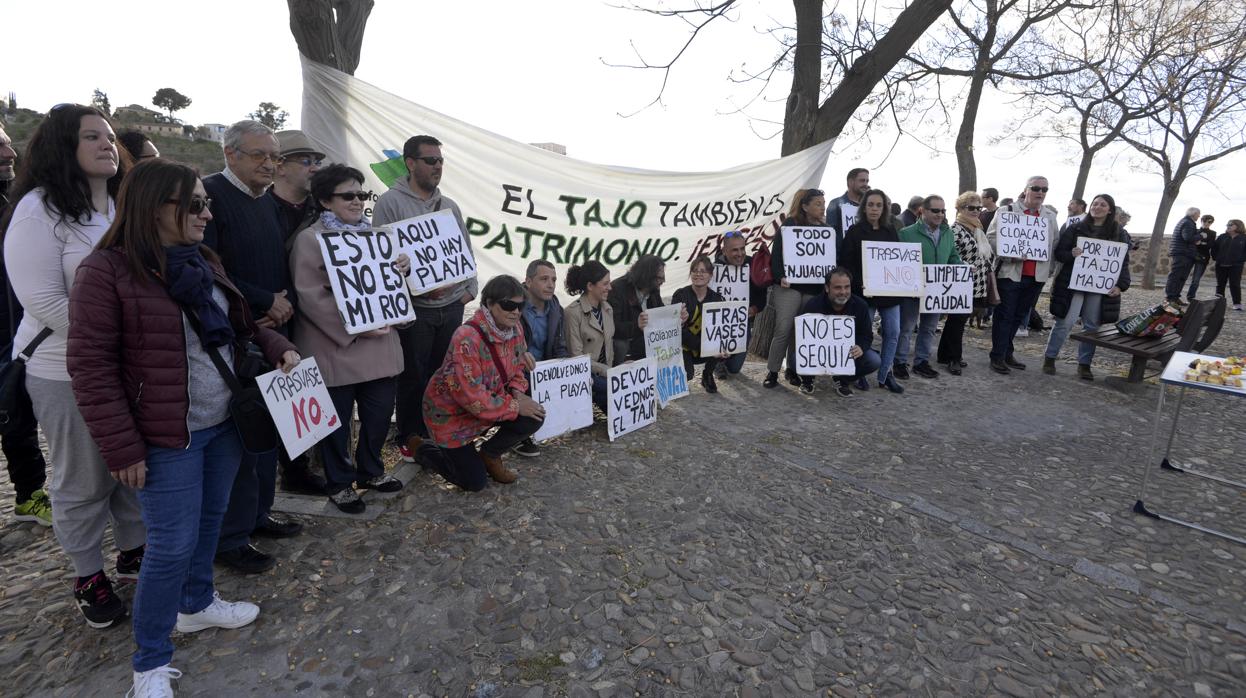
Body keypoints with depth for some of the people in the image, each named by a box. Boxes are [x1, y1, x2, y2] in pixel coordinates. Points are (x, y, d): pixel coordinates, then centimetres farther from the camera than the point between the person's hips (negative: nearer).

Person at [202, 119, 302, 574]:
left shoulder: (269, 204, 15)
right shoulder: (208, 194, -10)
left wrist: (286, 303, -2)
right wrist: (266, 302, -14)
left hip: (272, 334, 8)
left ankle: (258, 513, 30)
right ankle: (230, 538, 13)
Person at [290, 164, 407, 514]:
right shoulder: (310, 239, -7)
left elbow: (389, 282, 22)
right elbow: (311, 296, -14)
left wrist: (403, 268, -1)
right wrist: (354, 329, -20)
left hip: (380, 344, 6)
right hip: (336, 347, -6)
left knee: (380, 412, 13)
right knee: (337, 419, 8)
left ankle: (370, 471, 35)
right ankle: (338, 483, 27)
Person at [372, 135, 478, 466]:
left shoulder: (449, 206, 14)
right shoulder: (390, 202, -4)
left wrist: (470, 288, 4)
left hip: (452, 306, 5)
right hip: (414, 308, -5)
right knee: (414, 376, 4)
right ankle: (410, 439, 19)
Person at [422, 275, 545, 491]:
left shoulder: (515, 328, -10)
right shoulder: (467, 338, -33)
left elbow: (517, 367, 8)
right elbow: (473, 398, -32)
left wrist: (517, 392, -13)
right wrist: (515, 406, -24)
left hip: (491, 401, 6)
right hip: (451, 413, -6)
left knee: (534, 418, -17)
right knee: (475, 482, -1)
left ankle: (489, 455, 10)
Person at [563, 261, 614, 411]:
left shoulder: (608, 309, 10)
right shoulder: (572, 312, -13)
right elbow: (576, 355, -14)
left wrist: (610, 370, 1)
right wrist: (606, 371, -16)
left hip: (604, 372, 7)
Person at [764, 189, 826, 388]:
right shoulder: (789, 225, 0)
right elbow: (776, 254, -5)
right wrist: (780, 277, -18)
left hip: (813, 288, 4)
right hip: (789, 286, -4)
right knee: (783, 329, -8)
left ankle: (792, 369, 19)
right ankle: (772, 371, 3)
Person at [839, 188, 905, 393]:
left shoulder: (891, 232, 12)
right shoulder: (855, 232, -3)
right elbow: (845, 263, -8)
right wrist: (859, 284, -20)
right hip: (865, 291, -5)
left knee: (893, 333, 6)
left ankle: (885, 375, 19)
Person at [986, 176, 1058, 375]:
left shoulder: (1050, 216, 13)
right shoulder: (1007, 211, -2)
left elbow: (1054, 244, 16)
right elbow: (991, 237, -6)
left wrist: (1049, 267, 5)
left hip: (1036, 276, 5)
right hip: (1010, 273, -5)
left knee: (1019, 316, 13)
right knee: (1004, 316, -1)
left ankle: (1006, 352, 25)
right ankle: (997, 357, 6)